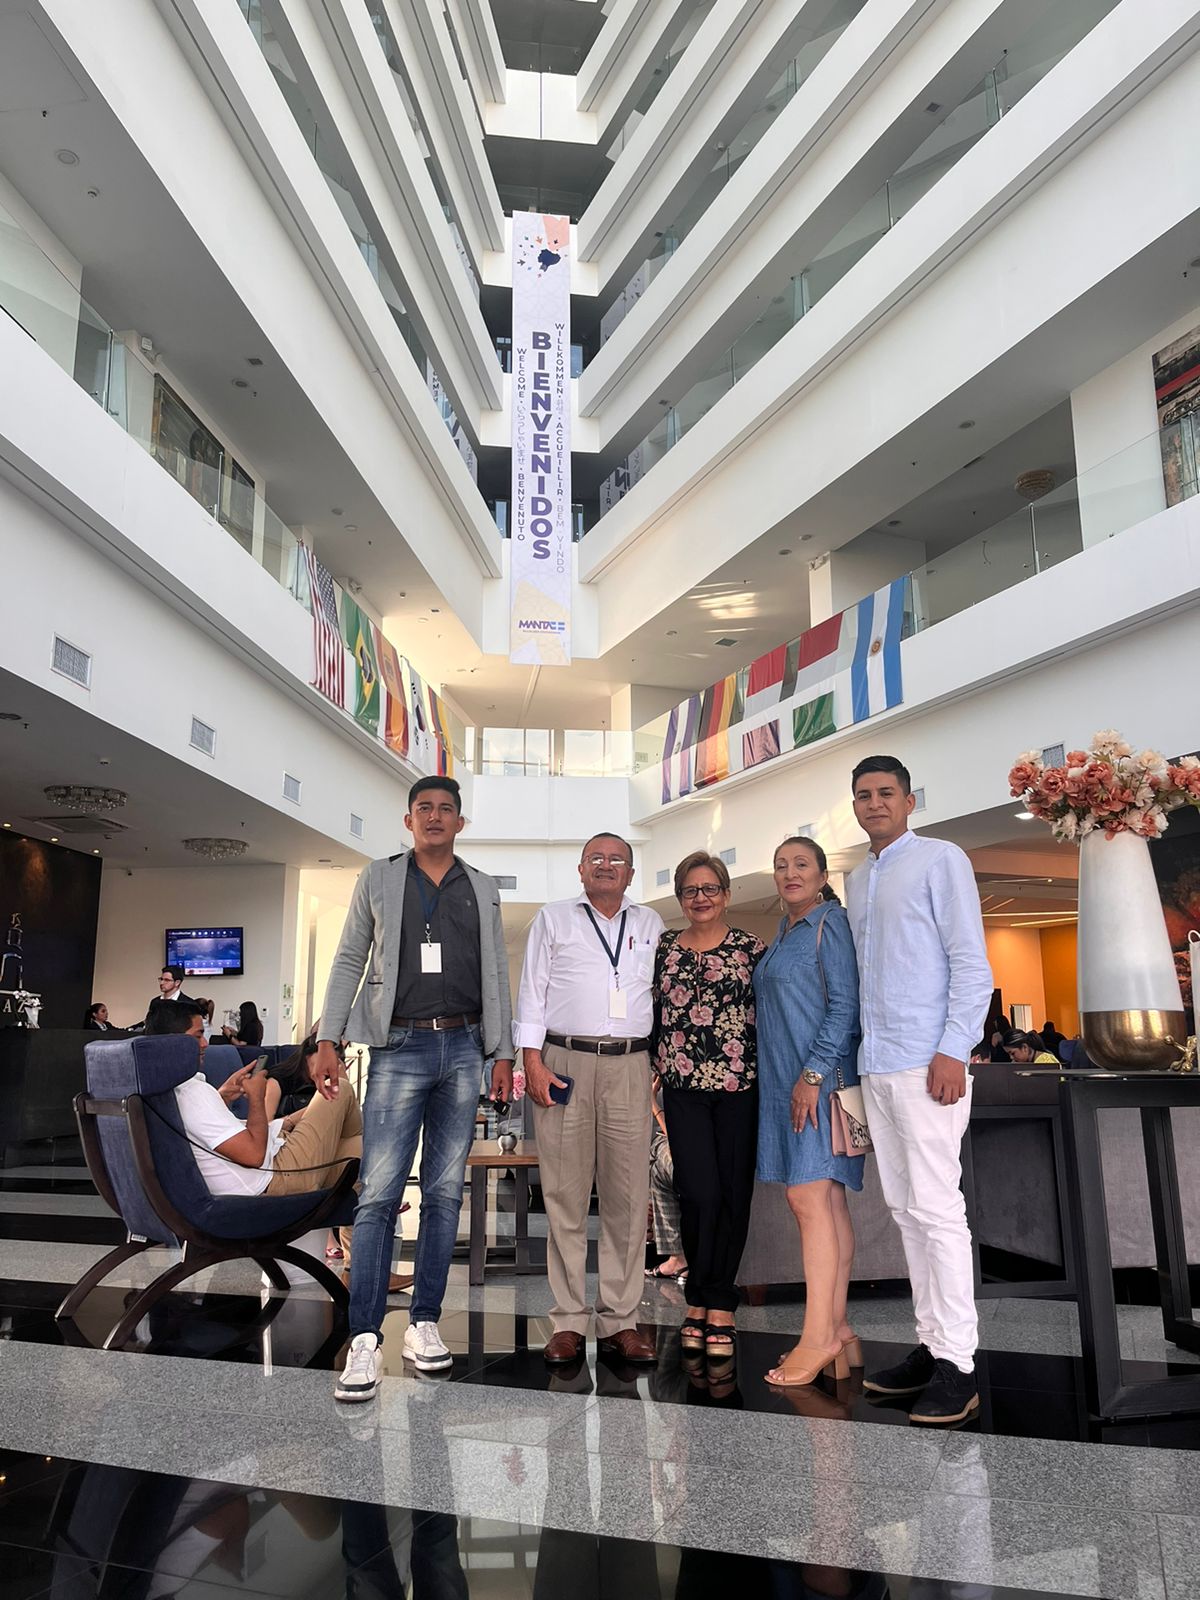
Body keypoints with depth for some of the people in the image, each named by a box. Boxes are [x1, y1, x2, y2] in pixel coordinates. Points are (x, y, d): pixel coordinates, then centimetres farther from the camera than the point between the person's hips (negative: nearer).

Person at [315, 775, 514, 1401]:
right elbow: (349, 961, 6)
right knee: (379, 1194, -8)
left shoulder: (482, 888, 12)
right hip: (400, 1049, -2)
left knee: (445, 1193, 7)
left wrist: (503, 1053, 7)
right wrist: (327, 1040, -3)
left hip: (463, 1050, 3)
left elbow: (496, 974, 12)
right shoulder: (378, 879, 7)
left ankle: (424, 1324, 17)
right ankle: (364, 1340, -2)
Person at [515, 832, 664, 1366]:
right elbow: (531, 990, 7)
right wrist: (532, 1061, -4)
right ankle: (569, 1321, 8)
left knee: (627, 1195, 1)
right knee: (565, 1194, 0)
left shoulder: (650, 924, 17)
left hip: (629, 1066, 2)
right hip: (563, 1061, -2)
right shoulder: (553, 919, 12)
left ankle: (619, 1320, 10)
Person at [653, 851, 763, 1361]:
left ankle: (713, 1304, 17)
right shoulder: (663, 950, 9)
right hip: (684, 1087, 1)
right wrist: (650, 1067, 7)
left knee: (734, 1195, 2)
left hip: (740, 1086, -1)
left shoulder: (751, 948, 3)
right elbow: (653, 1015, 14)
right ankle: (706, 1302, 14)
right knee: (700, 1193, -6)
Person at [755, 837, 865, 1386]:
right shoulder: (782, 935, 19)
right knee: (826, 1199, 8)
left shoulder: (833, 923, -6)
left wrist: (814, 1073, -20)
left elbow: (845, 1005, -14)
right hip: (785, 1083, 8)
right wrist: (794, 1078, 16)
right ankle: (837, 1330, 12)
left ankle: (818, 1336, -8)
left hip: (822, 1078, -8)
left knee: (809, 1198, -11)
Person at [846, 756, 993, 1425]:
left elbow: (972, 964, -9)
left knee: (936, 1208, -6)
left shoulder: (940, 860, -3)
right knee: (905, 1208, 11)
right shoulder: (857, 880, 18)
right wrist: (858, 1054, 14)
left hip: (926, 1064, -7)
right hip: (876, 1067, 8)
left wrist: (953, 1052, -17)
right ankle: (931, 1346, 20)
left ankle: (958, 1365, 2)